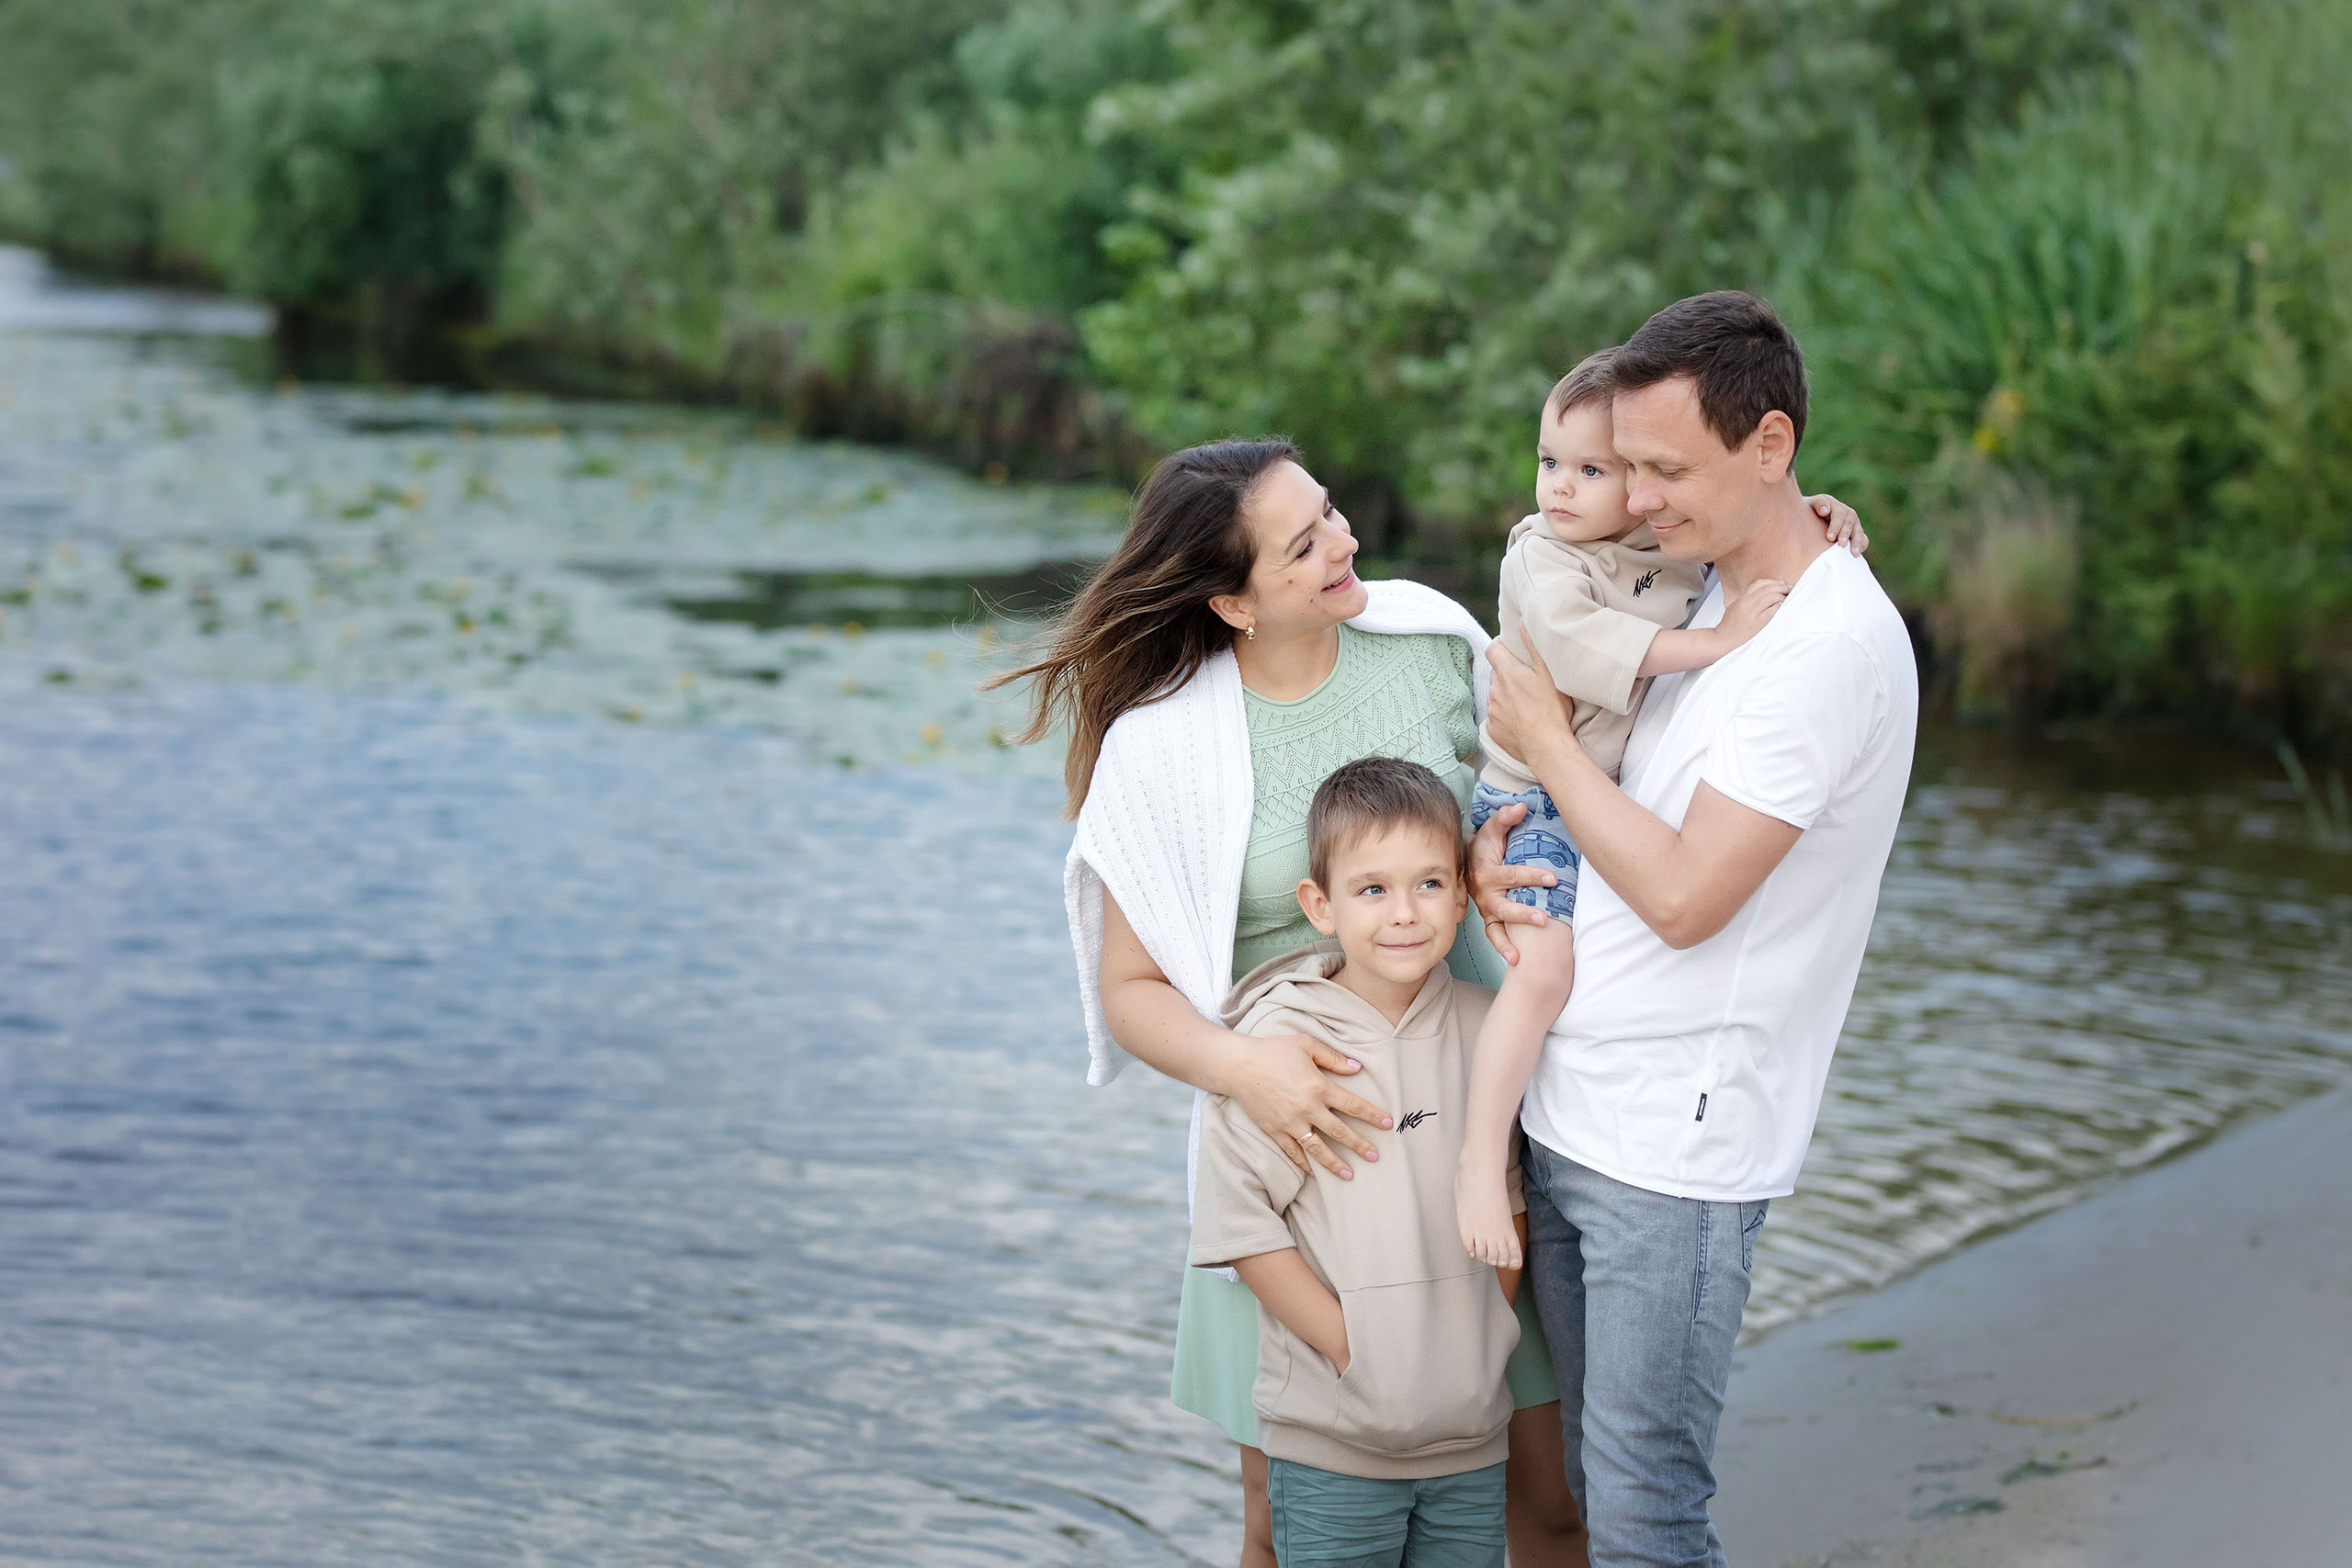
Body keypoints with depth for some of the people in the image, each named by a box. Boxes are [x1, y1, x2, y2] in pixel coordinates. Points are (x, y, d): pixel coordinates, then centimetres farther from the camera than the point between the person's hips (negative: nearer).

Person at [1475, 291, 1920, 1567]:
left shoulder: (1834, 642, -17)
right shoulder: (1694, 590, 11)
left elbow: (1683, 896, -20)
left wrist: (1544, 738, -7)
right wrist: (1489, 846, 2)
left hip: (1677, 1150, -8)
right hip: (1564, 1117, 8)